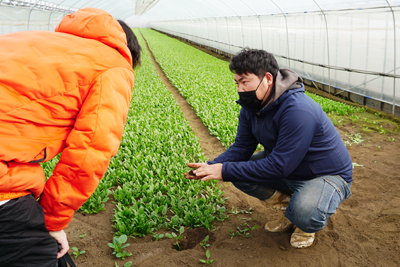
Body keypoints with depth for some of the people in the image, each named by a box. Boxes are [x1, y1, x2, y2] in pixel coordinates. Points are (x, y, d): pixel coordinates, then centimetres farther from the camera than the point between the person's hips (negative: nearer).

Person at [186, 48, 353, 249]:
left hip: (328, 175, -7)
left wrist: (225, 171, -32)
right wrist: (212, 166, -22)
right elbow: (241, 147, -3)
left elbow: (280, 166, -34)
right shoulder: (251, 107, -5)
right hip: (287, 168, 8)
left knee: (304, 213, -37)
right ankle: (289, 205, 8)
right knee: (238, 173, -6)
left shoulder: (297, 110, -33)